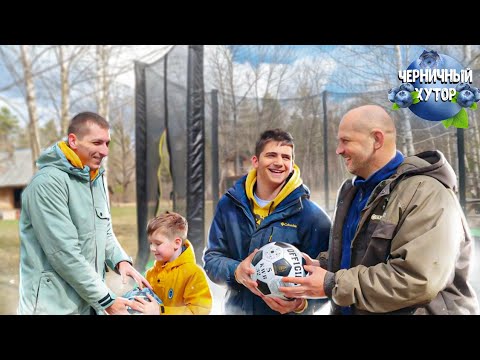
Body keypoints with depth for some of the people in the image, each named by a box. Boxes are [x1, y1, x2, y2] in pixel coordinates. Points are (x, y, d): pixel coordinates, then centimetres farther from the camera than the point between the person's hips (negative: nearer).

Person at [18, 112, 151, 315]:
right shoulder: (48, 182, -18)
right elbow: (64, 253, -22)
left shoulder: (97, 180, 9)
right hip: (54, 306, -7)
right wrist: (107, 300, -17)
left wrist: (121, 261, -5)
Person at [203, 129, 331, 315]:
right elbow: (212, 258, -1)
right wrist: (236, 272, -21)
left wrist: (301, 303, -30)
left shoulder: (312, 216, -13)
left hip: (288, 311, -3)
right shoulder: (229, 205, -2)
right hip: (236, 308, 3)